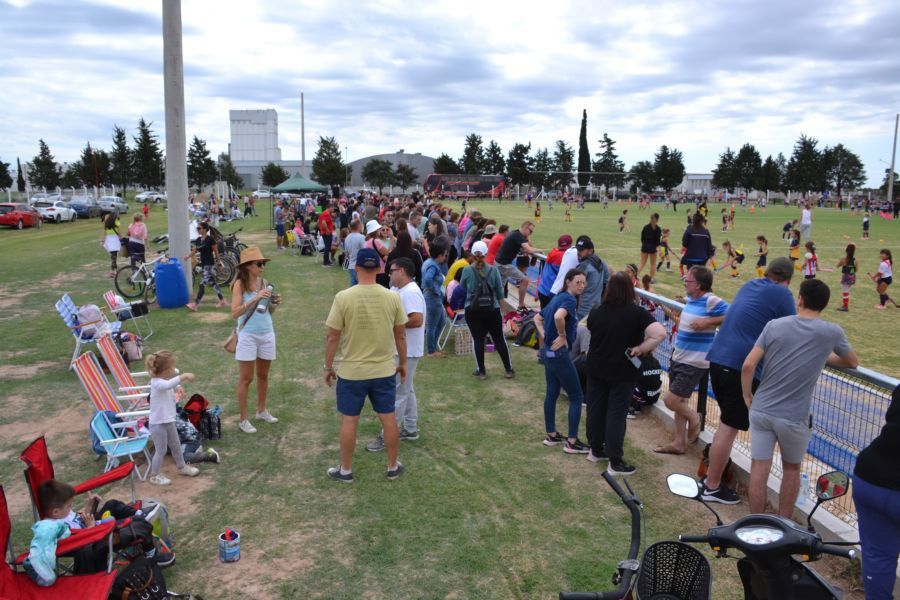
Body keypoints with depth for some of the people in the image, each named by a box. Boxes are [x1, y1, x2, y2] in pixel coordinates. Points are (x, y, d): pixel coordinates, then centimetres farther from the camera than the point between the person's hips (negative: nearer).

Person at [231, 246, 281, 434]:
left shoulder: (264, 283, 4)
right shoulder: (240, 284, -10)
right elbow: (234, 313, -18)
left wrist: (274, 304, -7)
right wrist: (255, 299, -26)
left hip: (267, 333, 5)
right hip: (248, 335, -5)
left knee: (263, 375, 17)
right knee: (246, 378, 3)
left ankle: (261, 411, 34)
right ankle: (243, 419, 13)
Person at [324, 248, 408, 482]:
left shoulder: (343, 297, -14)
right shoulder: (392, 297, -7)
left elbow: (333, 336, -10)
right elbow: (401, 334, 1)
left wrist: (328, 367, 3)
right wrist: (402, 363, 15)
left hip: (351, 371, -2)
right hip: (385, 370, 2)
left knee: (349, 420, 12)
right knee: (388, 418, 14)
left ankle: (346, 470, 24)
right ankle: (393, 467, 27)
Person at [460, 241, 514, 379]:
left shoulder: (467, 270, -6)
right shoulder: (494, 270, -5)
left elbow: (462, 288, 11)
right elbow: (500, 292, 3)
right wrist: (500, 304, 18)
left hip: (473, 310, -1)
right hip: (492, 310, 1)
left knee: (477, 340, 8)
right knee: (499, 339, 10)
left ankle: (481, 371, 13)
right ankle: (509, 369, 18)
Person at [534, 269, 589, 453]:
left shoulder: (557, 298, 12)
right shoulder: (570, 300, -16)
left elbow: (538, 318, 21)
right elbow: (558, 317, -37)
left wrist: (545, 337, 9)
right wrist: (563, 337, -22)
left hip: (547, 351, 9)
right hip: (559, 354, -9)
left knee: (552, 393, 18)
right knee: (577, 397, 1)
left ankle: (551, 435, 28)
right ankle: (572, 442, 4)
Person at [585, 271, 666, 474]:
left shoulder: (596, 312, -3)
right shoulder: (638, 313, -16)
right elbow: (660, 334, -27)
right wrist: (640, 349, -18)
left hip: (596, 368, 4)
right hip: (622, 372, -4)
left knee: (595, 408, 16)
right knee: (616, 414, 3)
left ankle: (596, 450, 30)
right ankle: (615, 462, 10)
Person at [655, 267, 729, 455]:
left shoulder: (711, 301, -18)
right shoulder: (690, 300, 8)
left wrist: (707, 322, -27)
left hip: (693, 363, -9)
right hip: (679, 358, 9)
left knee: (671, 400, -7)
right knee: (679, 401, 15)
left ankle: (695, 419, 22)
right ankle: (679, 442, 26)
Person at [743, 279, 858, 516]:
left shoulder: (774, 325, -3)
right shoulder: (832, 332, -4)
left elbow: (748, 366, -9)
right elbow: (852, 363, 16)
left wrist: (747, 396, 5)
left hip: (761, 410, 1)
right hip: (794, 417, 0)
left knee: (759, 469, 7)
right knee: (791, 469, 20)